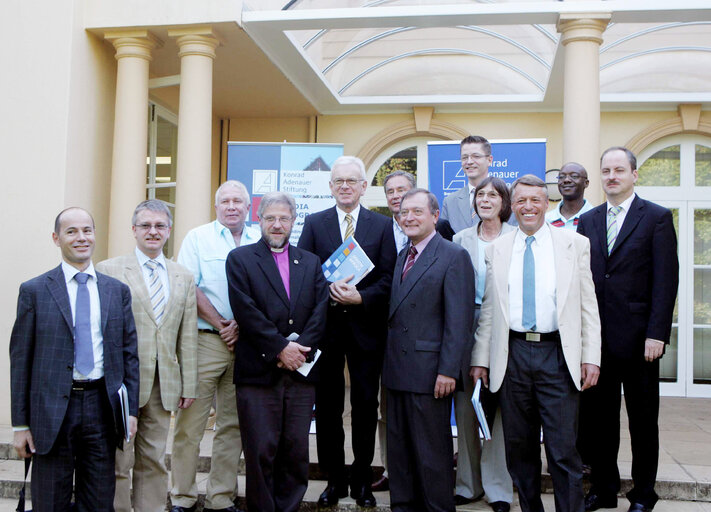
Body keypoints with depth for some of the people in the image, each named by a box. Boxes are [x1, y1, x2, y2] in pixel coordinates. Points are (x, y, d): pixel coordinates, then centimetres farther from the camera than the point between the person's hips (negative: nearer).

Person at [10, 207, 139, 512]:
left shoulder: (118, 291, 9)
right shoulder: (34, 291, 2)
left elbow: (129, 353, 10)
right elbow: (20, 359, 1)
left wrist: (131, 410, 3)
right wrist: (20, 423, -3)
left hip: (102, 406, 2)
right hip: (53, 409, -2)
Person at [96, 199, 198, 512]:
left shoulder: (184, 278, 12)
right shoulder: (109, 271, 0)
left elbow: (187, 337, 11)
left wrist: (189, 386, 8)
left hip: (163, 386, 4)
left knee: (154, 462, 10)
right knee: (118, 462, 2)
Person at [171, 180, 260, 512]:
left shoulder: (261, 241, 11)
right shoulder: (198, 238, 4)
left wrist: (242, 324, -8)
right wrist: (221, 325, -9)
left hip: (246, 343, 3)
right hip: (205, 342, -3)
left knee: (233, 424, 7)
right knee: (190, 423, -2)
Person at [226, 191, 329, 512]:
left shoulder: (311, 263, 16)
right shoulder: (240, 259, 6)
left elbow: (320, 311, 6)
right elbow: (246, 311, -6)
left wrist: (300, 349, -9)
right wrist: (280, 348, -12)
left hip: (300, 371, 3)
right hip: (258, 372, -3)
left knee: (296, 452, 6)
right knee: (260, 452, 0)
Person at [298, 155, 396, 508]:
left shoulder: (382, 225, 4)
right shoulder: (314, 223, 7)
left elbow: (388, 278, -1)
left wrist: (360, 297, -17)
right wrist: (329, 292, -18)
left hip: (366, 325, 0)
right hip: (326, 324, 1)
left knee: (365, 405, 7)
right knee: (327, 405, 7)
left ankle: (362, 480, 20)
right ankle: (334, 479, 20)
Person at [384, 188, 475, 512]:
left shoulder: (453, 257, -9)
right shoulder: (402, 257, 17)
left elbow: (459, 320, -14)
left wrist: (448, 370, -19)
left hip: (429, 373, -8)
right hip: (397, 372, 8)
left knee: (432, 451, 2)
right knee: (398, 449, 14)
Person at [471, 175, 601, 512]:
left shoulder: (575, 245, 5)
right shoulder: (496, 250, 10)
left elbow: (588, 306, 3)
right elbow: (487, 310, 11)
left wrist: (591, 357, -4)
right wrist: (480, 359, 6)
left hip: (558, 355, -2)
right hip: (512, 355, 2)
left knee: (563, 449, -2)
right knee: (519, 446, 10)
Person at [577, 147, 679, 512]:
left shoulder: (657, 218, -2)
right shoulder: (588, 221, 11)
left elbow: (665, 280, -7)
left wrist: (656, 334, -14)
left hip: (637, 338, -4)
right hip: (596, 338, 4)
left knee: (643, 420, 8)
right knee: (600, 416, 11)